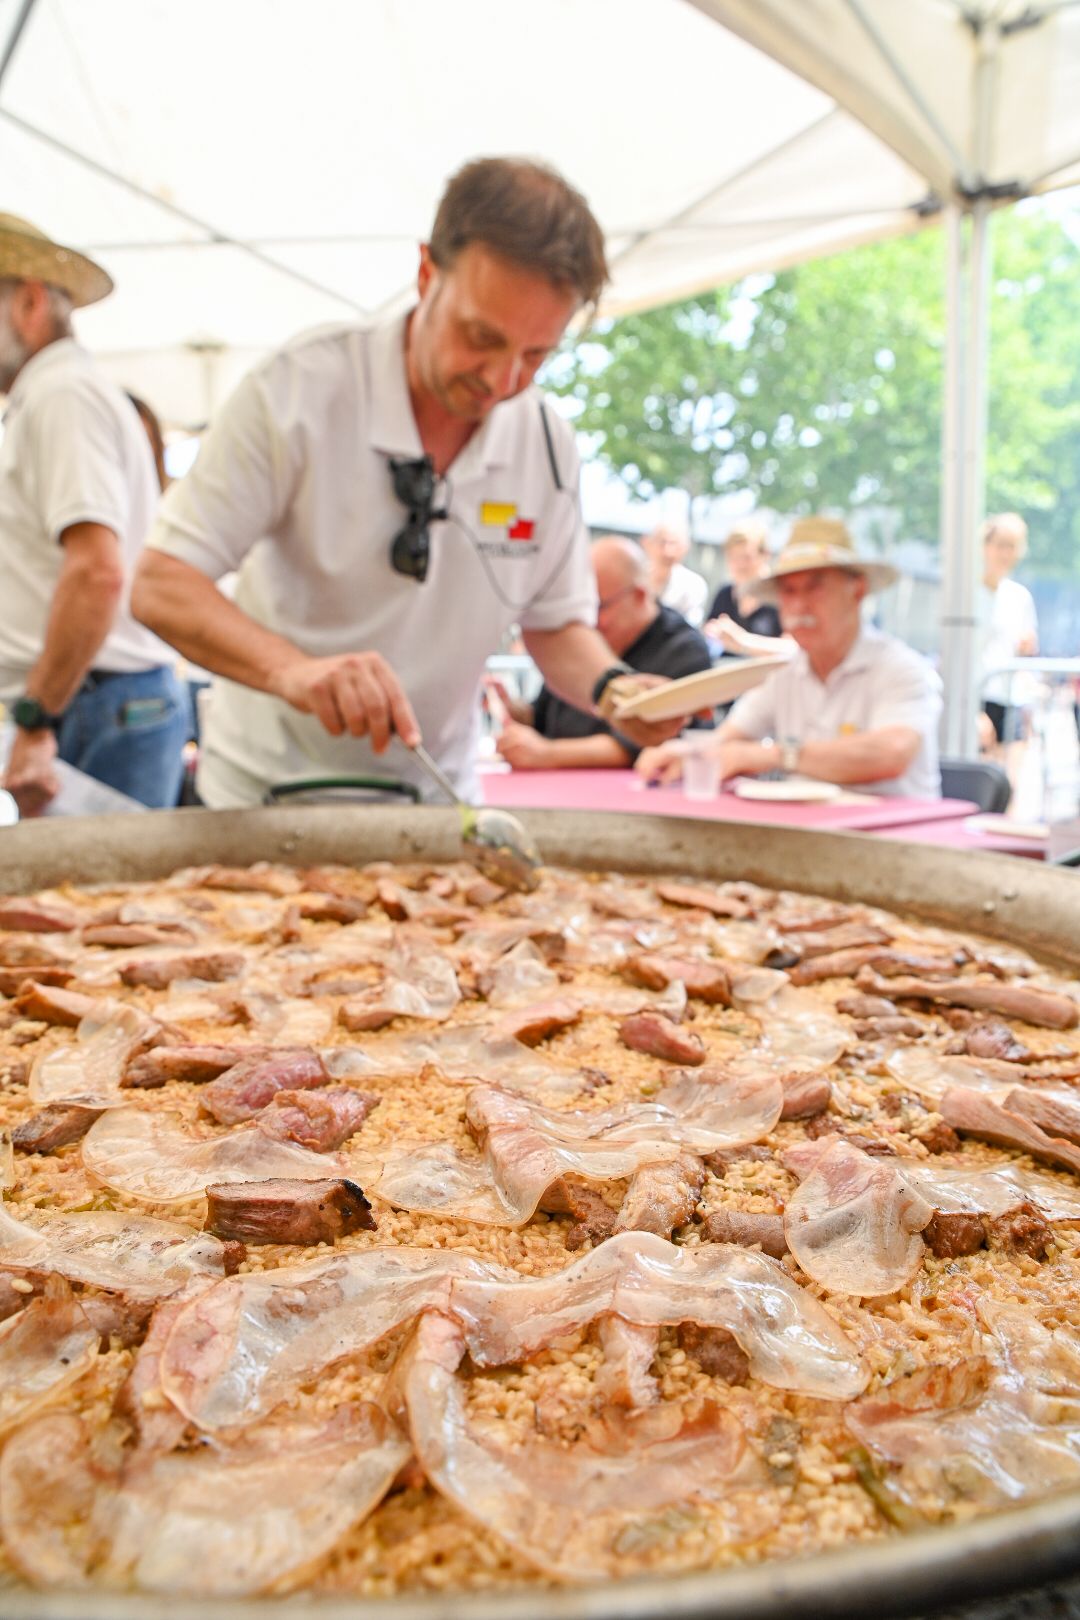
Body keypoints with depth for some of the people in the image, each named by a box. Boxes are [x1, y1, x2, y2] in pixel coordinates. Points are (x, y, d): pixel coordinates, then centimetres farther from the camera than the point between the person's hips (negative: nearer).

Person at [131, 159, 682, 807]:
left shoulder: (549, 444, -6)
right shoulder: (298, 391, -17)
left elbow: (557, 622, 5)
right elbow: (161, 587, -18)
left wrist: (611, 686, -17)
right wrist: (290, 668, -36)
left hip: (434, 799, 5)